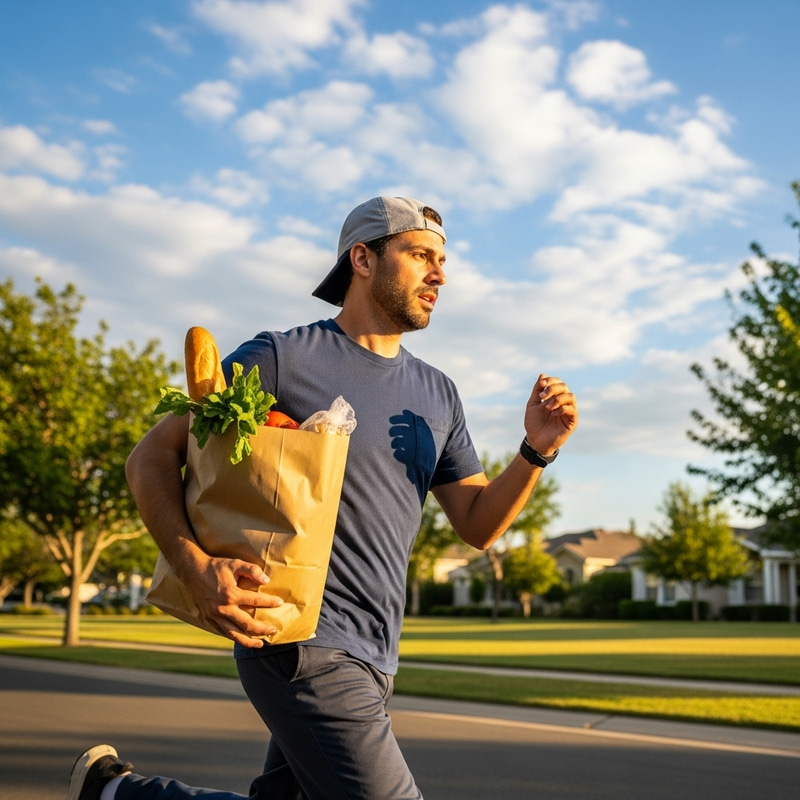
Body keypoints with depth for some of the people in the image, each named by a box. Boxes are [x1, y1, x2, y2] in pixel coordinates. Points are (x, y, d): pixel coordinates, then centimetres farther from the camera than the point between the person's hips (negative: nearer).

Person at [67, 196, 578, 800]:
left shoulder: (438, 395, 13)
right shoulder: (280, 358, -6)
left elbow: (477, 525, 13)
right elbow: (154, 456, -6)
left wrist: (536, 452, -5)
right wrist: (197, 568, -23)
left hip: (372, 659, 7)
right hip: (302, 641, -7)